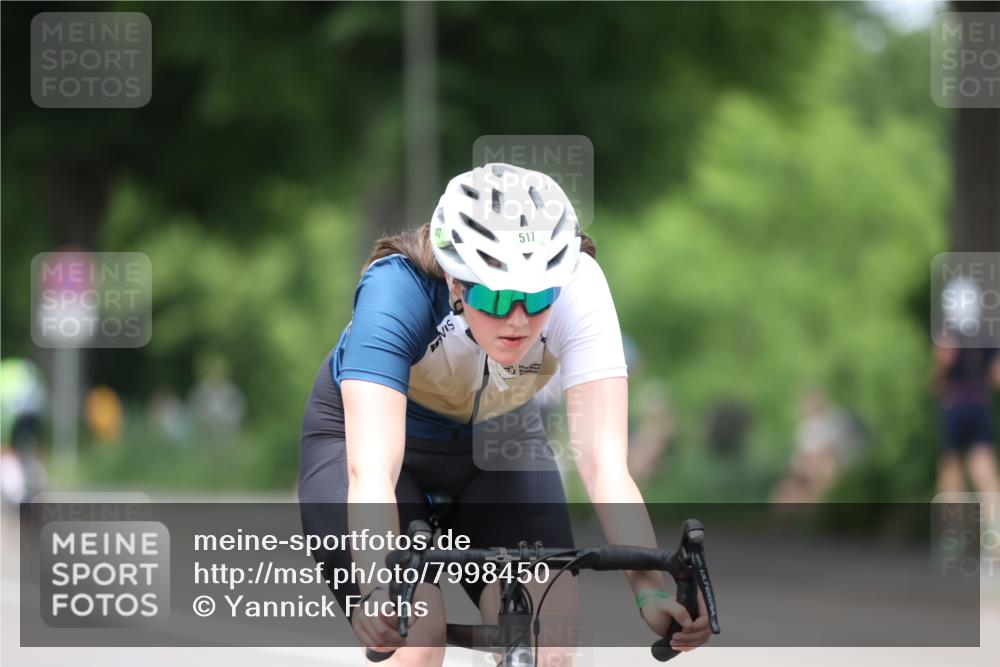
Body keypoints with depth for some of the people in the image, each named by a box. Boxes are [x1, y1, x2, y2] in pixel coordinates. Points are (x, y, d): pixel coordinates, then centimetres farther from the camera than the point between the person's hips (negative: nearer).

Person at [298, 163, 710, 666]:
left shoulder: (577, 288, -31)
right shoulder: (398, 289, -37)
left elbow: (604, 461, -36)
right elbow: (371, 470, -46)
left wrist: (652, 590, -49)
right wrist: (377, 592, -62)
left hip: (495, 440, 2)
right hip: (365, 430, -2)